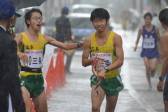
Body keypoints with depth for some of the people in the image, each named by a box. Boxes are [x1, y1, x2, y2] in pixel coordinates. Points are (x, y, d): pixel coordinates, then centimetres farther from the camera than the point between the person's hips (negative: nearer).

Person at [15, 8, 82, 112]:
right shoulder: (21, 37, -6)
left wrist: (79, 44, -10)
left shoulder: (45, 39, 8)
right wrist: (18, 53, -45)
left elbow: (65, 46, 7)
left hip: (38, 78, 6)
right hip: (24, 77, -6)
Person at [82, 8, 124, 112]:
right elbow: (84, 62, 3)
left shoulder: (115, 38, -11)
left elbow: (120, 61, -17)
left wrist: (105, 70, -32)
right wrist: (92, 60, -21)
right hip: (97, 79, 0)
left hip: (113, 79, 0)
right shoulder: (89, 40, -4)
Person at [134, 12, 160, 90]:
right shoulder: (141, 29, -3)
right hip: (145, 51, 1)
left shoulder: (155, 29, -6)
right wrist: (136, 45, -6)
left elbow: (159, 39, 3)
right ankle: (149, 85, 12)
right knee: (147, 68, -6)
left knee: (153, 68, -15)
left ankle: (152, 71, 25)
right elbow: (138, 39, 8)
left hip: (153, 51, -1)